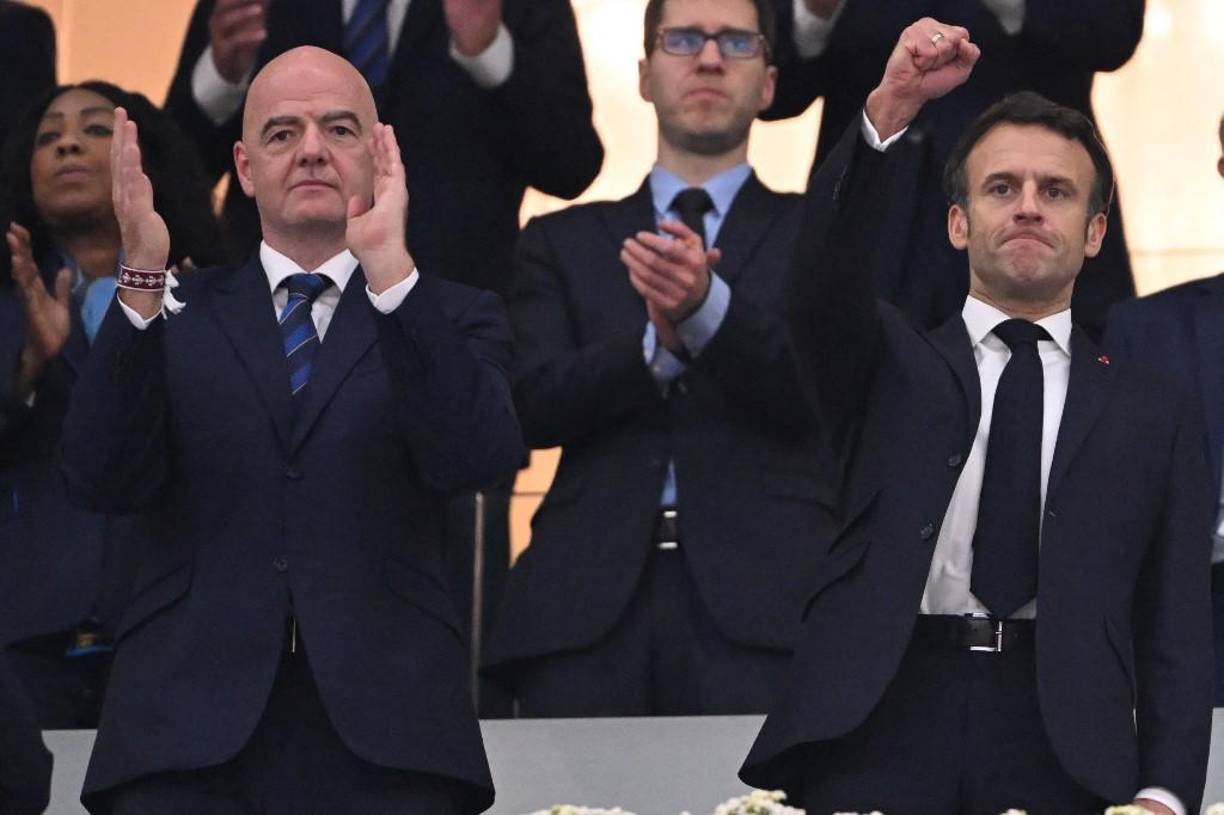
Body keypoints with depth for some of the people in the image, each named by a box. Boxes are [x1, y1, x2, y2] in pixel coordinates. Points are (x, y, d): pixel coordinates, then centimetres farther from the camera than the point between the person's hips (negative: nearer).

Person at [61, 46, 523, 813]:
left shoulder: (453, 319, 12)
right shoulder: (179, 316, 14)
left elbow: (476, 458, -8)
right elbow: (104, 480, -1)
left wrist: (390, 268, -17)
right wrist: (142, 276, -11)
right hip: (192, 724, 1)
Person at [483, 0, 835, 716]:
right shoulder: (562, 242, 21)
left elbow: (818, 389, -1)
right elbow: (535, 407, 7)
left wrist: (708, 306, -19)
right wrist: (657, 343, -11)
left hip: (758, 593, -2)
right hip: (590, 597, 2)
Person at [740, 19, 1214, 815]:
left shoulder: (1153, 412, 14)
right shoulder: (891, 365, 16)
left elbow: (1177, 626, 8)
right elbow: (829, 270, -5)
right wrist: (890, 111, -20)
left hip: (1063, 745, 0)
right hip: (884, 728, 0)